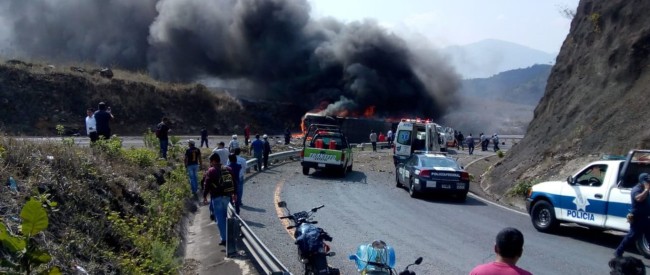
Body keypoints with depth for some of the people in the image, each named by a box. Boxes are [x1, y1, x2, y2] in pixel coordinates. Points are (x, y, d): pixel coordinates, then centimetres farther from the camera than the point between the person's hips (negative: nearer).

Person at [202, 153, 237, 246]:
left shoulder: (211, 171, -7)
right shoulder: (228, 169, 10)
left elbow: (207, 185, -9)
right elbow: (234, 182, 14)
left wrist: (205, 196, -2)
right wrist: (234, 194, 22)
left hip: (217, 197, -5)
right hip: (227, 196, 5)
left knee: (220, 219, -2)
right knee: (226, 217, 18)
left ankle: (224, 238, -4)